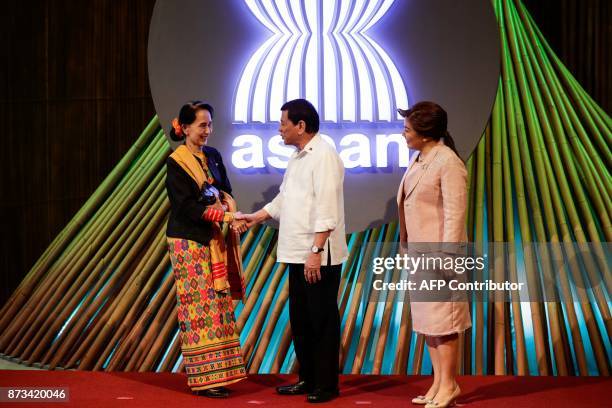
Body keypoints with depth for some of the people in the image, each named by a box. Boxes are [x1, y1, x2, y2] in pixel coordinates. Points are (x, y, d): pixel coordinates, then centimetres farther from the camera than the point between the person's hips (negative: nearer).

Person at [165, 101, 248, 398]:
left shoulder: (213, 157, 11)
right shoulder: (176, 163, -9)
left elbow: (226, 192, 11)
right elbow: (187, 206, -16)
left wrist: (232, 212, -11)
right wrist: (225, 216, -23)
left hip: (214, 240, 6)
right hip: (189, 242, -6)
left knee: (218, 303, 5)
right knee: (199, 306, -5)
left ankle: (218, 373, 11)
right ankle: (204, 378, 0)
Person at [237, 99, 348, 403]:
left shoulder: (324, 156, -15)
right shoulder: (297, 157, 15)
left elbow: (326, 210, -21)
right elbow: (284, 199, 26)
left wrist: (316, 251, -24)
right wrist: (256, 217, 20)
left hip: (320, 256, -10)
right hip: (298, 254, 10)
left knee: (322, 320, 0)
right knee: (300, 318, 15)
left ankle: (326, 385, 9)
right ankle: (308, 379, 26)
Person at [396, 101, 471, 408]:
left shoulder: (448, 163, -16)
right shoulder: (419, 159, 11)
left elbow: (455, 214, -19)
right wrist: (407, 246, 16)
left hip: (439, 254, -10)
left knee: (441, 318, -3)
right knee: (426, 318, 14)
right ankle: (438, 382, 22)